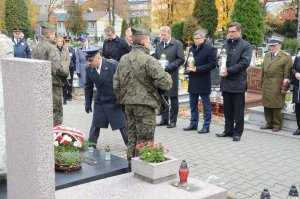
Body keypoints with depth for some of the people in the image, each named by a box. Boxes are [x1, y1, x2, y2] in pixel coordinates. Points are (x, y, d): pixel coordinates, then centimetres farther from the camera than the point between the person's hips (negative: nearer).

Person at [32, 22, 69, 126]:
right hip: (52, 85, -8)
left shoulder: (36, 47, 10)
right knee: (56, 117, 0)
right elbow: (57, 67, -23)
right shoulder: (51, 48, -15)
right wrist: (66, 70, -6)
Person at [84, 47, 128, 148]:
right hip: (100, 101, 4)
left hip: (115, 101, -3)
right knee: (95, 124, 5)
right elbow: (88, 87, 8)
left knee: (122, 124, 3)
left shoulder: (112, 65, -18)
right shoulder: (89, 69, -4)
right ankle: (92, 144, 19)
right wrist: (88, 103, 10)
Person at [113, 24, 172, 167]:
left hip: (128, 104, 7)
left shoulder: (123, 59, 6)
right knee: (144, 140, 3)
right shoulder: (150, 61, -17)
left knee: (132, 137, 18)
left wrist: (122, 99, 22)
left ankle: (131, 165, 27)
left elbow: (116, 84, 10)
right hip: (145, 104, -7)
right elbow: (165, 84, -18)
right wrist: (167, 75, 3)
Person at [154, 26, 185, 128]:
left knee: (173, 98, 3)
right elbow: (155, 58, 19)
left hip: (172, 75, -5)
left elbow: (181, 59, -8)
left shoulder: (177, 44, -4)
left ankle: (173, 120, 11)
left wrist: (169, 66, -16)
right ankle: (164, 119, 21)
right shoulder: (159, 45, 13)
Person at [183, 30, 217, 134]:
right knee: (193, 105, 14)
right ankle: (193, 124, 25)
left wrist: (197, 69, -18)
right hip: (192, 81, 7)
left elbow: (212, 64, -15)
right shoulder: (192, 48, 14)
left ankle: (206, 126, 7)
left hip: (203, 81, -7)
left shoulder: (210, 49, -9)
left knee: (206, 105, 1)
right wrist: (188, 68, 0)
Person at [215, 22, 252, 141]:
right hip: (226, 82, 5)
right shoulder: (225, 44, 11)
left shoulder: (246, 46, -3)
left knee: (238, 110, 3)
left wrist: (229, 70, -15)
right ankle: (228, 130, 24)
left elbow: (245, 63, -13)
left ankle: (237, 132, 11)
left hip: (238, 83, -5)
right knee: (227, 109, 13)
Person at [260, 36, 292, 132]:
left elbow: (287, 74, -10)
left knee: (276, 106, 0)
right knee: (266, 105, 11)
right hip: (266, 86, 6)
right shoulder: (267, 56, 14)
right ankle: (269, 123, 23)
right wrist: (262, 83, 14)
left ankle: (277, 125, 12)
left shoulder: (286, 57, -6)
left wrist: (284, 87, -14)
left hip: (277, 86, -6)